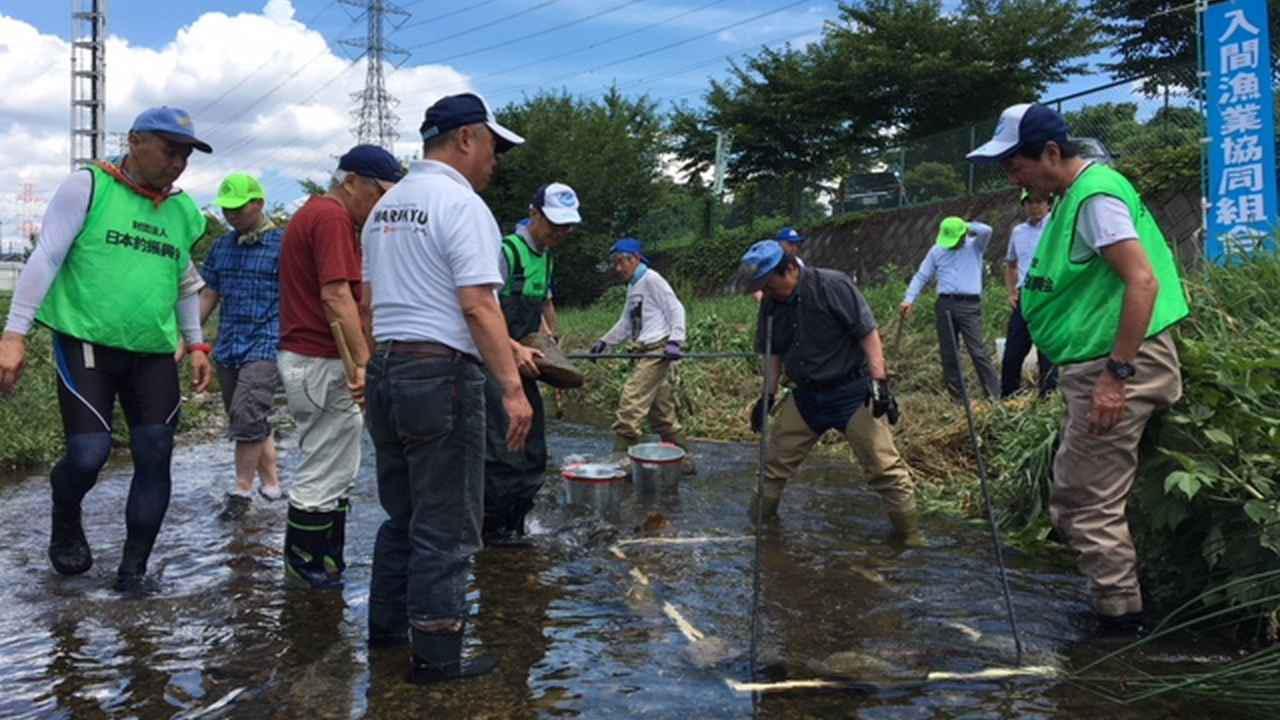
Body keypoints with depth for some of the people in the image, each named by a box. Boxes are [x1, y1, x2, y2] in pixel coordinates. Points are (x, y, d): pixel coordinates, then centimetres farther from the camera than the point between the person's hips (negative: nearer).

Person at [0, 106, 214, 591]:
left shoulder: (184, 210, 10)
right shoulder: (87, 187, -5)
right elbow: (46, 259, -7)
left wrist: (196, 343, 17)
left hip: (154, 354, 5)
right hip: (86, 346, -4)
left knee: (155, 457, 0)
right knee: (88, 454, -11)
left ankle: (133, 568, 14)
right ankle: (65, 527, 24)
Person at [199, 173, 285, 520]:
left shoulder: (282, 244, -5)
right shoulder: (222, 246, 13)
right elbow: (208, 297, 17)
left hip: (265, 346, -6)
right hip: (227, 348, 6)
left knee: (247, 417, -16)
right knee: (253, 423, 11)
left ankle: (242, 489, -2)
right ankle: (271, 482, 25)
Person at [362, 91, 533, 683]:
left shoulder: (385, 207, 15)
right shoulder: (462, 205, -11)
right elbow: (478, 305, -19)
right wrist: (512, 387, -19)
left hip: (384, 368, 9)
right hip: (440, 373, -9)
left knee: (402, 511, 20)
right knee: (445, 524, 0)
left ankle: (386, 625, 30)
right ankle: (436, 654, 8)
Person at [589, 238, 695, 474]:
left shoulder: (651, 279, -7)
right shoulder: (633, 287, 19)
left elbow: (676, 309, -11)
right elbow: (626, 323, 24)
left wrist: (675, 340, -22)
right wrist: (604, 342, 13)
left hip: (657, 350, -9)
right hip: (647, 353, 9)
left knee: (631, 404, -13)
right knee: (663, 412, 11)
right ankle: (684, 460, 18)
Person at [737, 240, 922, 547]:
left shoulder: (833, 286, -18)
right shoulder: (771, 303, 2)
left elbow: (868, 333, -17)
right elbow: (774, 354, 13)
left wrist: (879, 381, -21)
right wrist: (768, 396, 12)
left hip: (851, 392, -6)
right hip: (806, 396, 6)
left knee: (884, 466, -5)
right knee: (775, 461, 10)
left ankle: (911, 536, 7)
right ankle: (759, 521, 28)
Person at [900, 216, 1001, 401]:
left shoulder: (975, 247, 8)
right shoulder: (936, 251, 14)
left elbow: (986, 231, -12)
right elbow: (921, 277, 14)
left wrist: (967, 227, 3)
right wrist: (909, 299, 2)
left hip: (969, 305, -3)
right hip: (945, 304, 3)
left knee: (978, 351, -9)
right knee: (948, 353, 5)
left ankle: (994, 395, -6)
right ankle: (955, 396, 14)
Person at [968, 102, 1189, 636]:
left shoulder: (1096, 196, -16)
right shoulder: (1074, 196, 14)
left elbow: (1144, 281, -24)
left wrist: (1116, 374, -25)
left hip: (1119, 362, -11)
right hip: (1098, 365, 11)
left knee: (1089, 505, -2)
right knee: (1074, 497, 19)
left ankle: (1121, 618, 11)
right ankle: (1119, 604, 30)